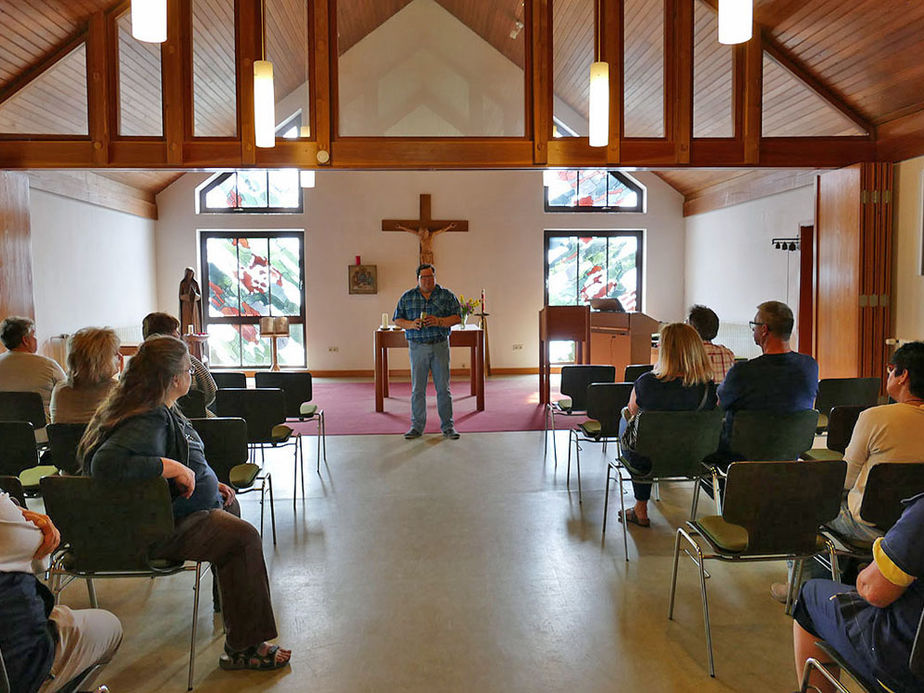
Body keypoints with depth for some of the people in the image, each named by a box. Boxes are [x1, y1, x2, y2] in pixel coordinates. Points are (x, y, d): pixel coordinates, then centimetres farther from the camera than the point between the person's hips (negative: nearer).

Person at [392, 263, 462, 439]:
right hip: (417, 347, 1)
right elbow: (397, 320, 10)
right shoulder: (407, 297, 9)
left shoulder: (447, 296, 5)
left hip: (440, 346, -1)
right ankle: (417, 426, 13)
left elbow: (457, 318, 1)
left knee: (443, 388, 2)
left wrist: (439, 321, -15)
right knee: (417, 388, 3)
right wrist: (411, 324, -10)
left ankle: (448, 426, 11)